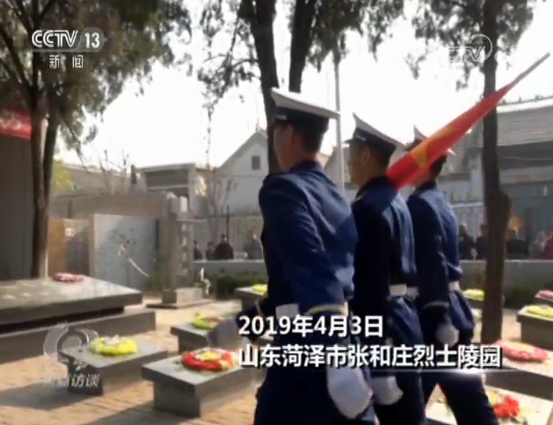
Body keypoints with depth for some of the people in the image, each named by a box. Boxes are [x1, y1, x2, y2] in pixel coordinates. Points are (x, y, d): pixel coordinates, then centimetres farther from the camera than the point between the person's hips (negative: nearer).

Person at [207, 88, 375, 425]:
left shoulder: (283, 189, -10)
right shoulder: (337, 197, 15)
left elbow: (311, 277, -25)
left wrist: (334, 355, -33)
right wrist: (242, 322, 28)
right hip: (352, 348, 7)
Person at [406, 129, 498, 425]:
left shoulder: (419, 204, -14)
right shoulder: (440, 202, 14)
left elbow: (432, 265, -21)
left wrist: (438, 320, -21)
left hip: (433, 316, -9)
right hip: (454, 311, 9)